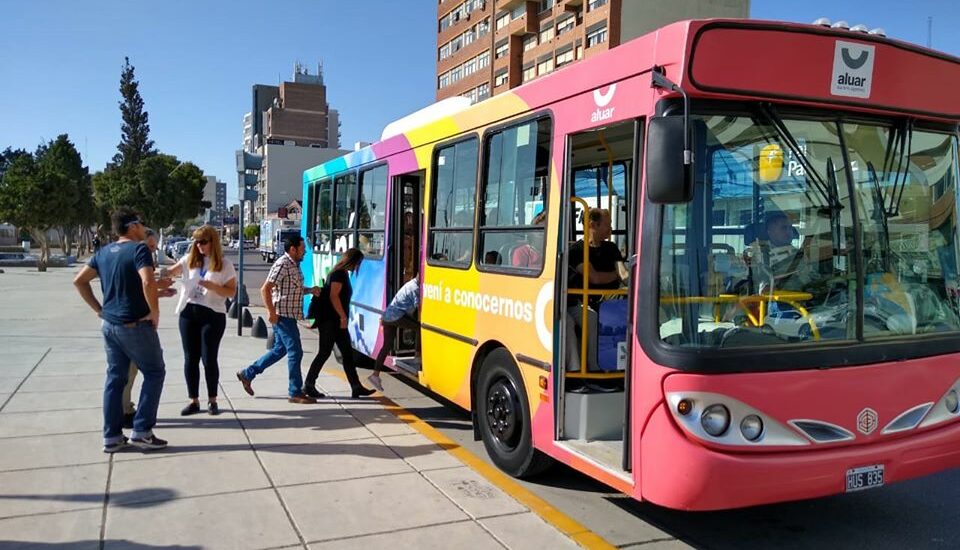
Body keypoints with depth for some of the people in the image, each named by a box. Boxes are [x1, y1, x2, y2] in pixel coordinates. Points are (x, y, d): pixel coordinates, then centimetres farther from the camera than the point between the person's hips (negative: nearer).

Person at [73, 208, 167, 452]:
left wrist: (98, 309, 15)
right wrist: (155, 312, -17)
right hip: (135, 325, -7)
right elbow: (148, 282, -29)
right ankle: (141, 431, 4)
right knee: (154, 373, 6)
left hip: (110, 325, 7)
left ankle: (112, 437, 17)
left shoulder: (104, 252, 10)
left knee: (115, 378, 13)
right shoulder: (139, 248, -14)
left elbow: (79, 281, 15)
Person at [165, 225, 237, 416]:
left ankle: (212, 400, 15)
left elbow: (232, 292, -4)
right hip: (188, 312, 4)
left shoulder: (224, 265, -1)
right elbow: (170, 272, -3)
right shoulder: (189, 259, 8)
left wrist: (212, 286, -18)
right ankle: (193, 400, 16)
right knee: (190, 359, 6)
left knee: (209, 358, 0)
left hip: (213, 314, -4)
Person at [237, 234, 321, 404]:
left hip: (289, 316, 10)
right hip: (282, 315, -10)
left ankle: (247, 374, 28)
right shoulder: (282, 264, -16)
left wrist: (310, 290, 9)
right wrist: (271, 312, -22)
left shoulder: (294, 265, 15)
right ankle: (295, 393, 3)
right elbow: (265, 289, -20)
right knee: (295, 352, -5)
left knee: (279, 350, 18)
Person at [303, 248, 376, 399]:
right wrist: (343, 316, -19)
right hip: (329, 320, -10)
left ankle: (356, 387, 7)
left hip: (336, 321, 10)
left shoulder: (343, 274, 18)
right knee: (324, 353, -3)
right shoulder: (339, 274, -12)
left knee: (347, 353, 7)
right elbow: (333, 296, -21)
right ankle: (308, 386, 8)